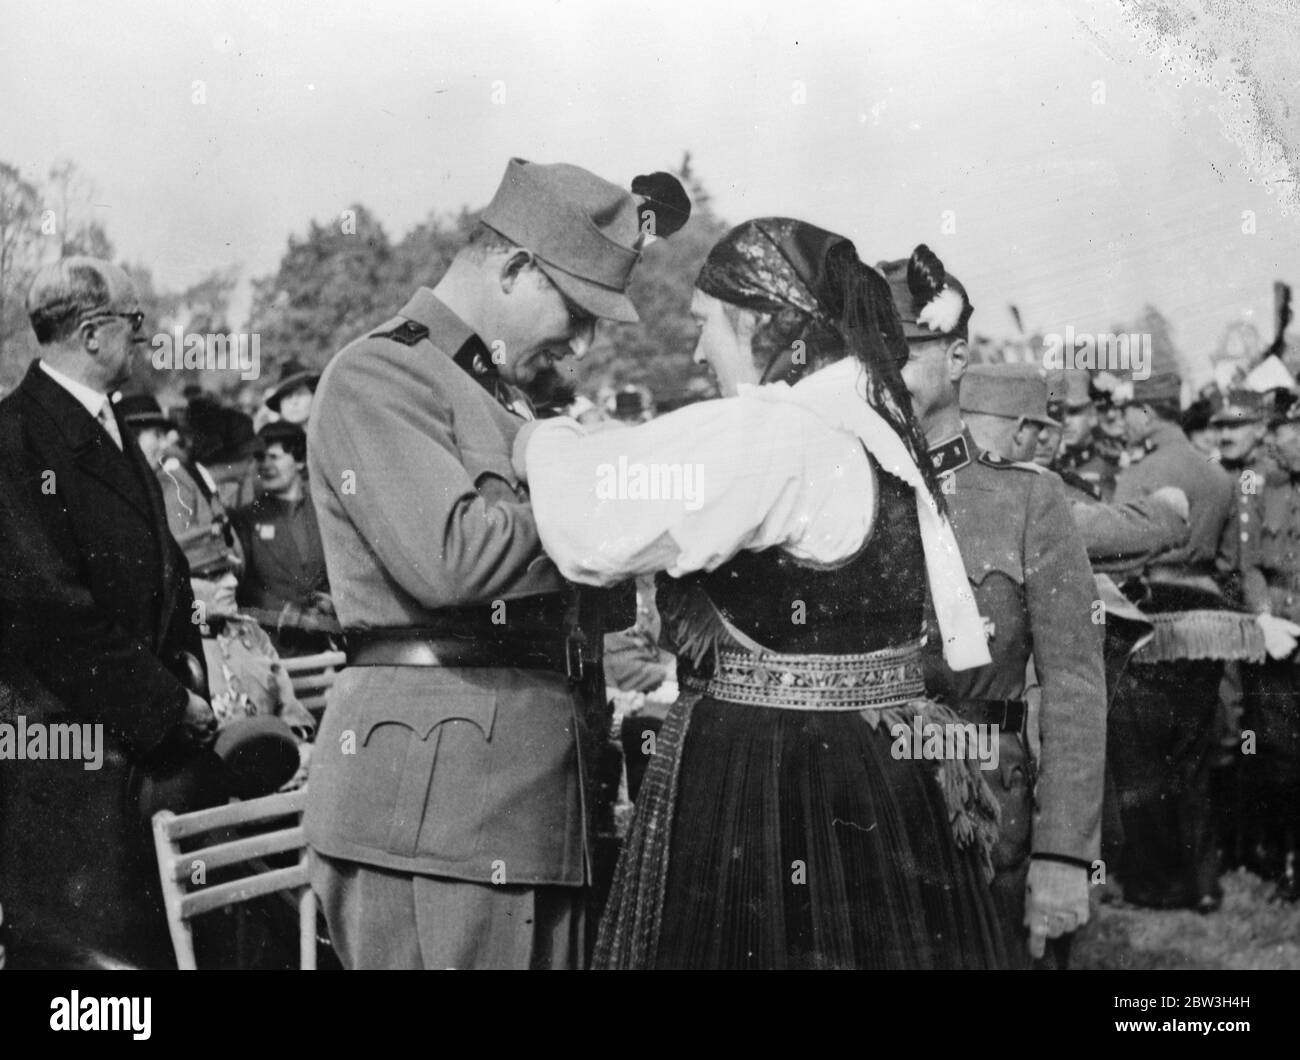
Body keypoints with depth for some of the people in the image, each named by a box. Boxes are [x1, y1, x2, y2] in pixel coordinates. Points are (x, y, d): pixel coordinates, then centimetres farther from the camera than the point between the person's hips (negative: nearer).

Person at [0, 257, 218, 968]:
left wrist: (188, 669, 6)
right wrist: (164, 701, -16)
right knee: (73, 944, -2)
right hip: (65, 749, -9)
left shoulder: (115, 436, 17)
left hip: (142, 742, 9)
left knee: (149, 940, 11)